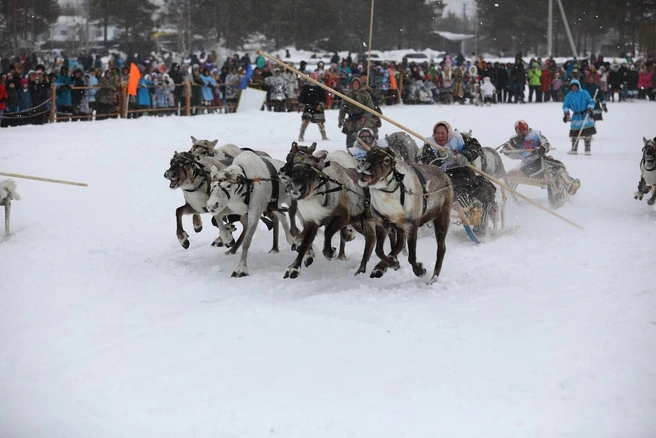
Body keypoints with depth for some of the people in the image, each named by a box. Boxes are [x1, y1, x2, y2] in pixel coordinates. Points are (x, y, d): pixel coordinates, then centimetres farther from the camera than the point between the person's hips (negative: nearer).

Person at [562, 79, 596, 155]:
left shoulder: (584, 93, -4)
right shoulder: (569, 96, 3)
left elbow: (591, 102, -1)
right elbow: (565, 105, 7)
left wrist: (590, 109, -14)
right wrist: (566, 113, -5)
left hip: (585, 115, -2)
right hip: (576, 116, 2)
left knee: (587, 134, -2)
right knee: (574, 134, 1)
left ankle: (588, 149, 5)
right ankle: (574, 149, 10)